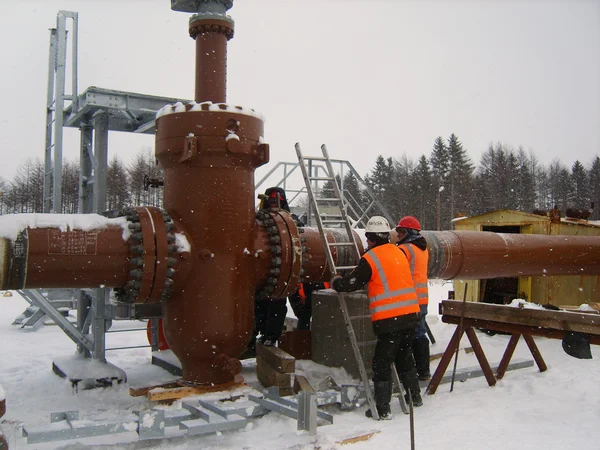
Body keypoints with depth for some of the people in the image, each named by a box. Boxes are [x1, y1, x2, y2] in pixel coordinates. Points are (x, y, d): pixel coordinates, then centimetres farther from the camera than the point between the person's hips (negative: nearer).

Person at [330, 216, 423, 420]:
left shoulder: (370, 258, -9)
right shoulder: (399, 253, 11)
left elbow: (350, 284, -6)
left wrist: (335, 281, 14)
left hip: (389, 319, -7)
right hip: (411, 313, 7)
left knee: (382, 362, 2)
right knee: (404, 355, 23)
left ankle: (382, 408, 7)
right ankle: (414, 396, 34)